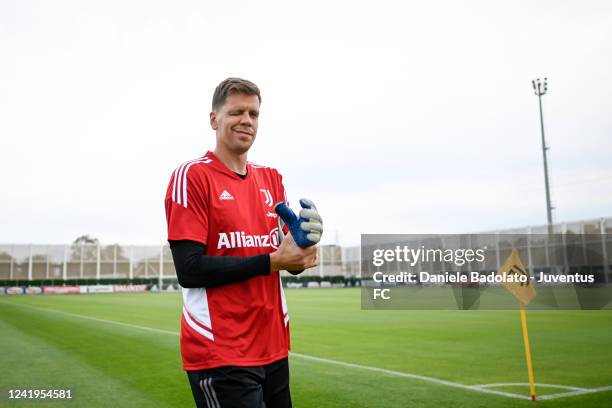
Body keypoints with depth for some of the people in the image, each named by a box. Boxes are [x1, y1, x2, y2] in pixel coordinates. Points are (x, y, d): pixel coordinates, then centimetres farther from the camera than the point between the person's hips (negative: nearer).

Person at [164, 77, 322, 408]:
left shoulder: (271, 178, 10)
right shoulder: (192, 175, -10)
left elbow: (286, 253, 10)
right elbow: (189, 269, -17)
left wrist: (303, 245, -13)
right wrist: (271, 261, -19)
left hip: (274, 346, 7)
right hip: (219, 353, -7)